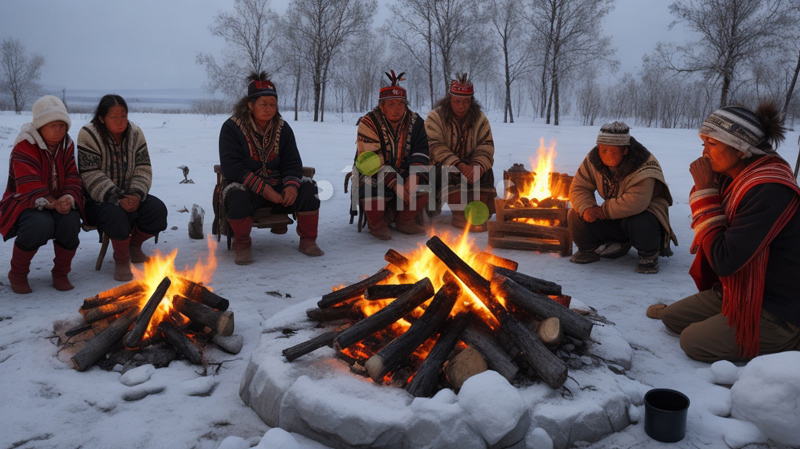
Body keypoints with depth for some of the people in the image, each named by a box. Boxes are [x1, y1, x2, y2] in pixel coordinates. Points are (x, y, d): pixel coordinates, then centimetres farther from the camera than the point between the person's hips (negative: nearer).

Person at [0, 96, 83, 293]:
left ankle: (60, 273, -7)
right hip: (24, 204, -4)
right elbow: (28, 188, -21)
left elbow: (73, 178, 0)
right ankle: (17, 274, -8)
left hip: (59, 204, 4)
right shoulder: (24, 146, -14)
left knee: (71, 220, -30)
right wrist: (52, 203, -31)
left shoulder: (67, 145, 6)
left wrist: (69, 198, -21)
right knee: (41, 224, -37)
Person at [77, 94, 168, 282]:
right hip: (99, 200, -5)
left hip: (129, 195, 5)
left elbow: (143, 169, -1)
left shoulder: (135, 133, 3)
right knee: (116, 214, -37)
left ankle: (134, 246, 8)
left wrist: (136, 195, -20)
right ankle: (121, 258, -9)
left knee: (157, 209, -21)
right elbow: (92, 177, -18)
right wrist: (118, 200, -29)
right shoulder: (88, 135, -12)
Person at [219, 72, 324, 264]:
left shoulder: (282, 128, 5)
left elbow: (292, 163, 2)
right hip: (247, 186, -3)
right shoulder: (231, 127, -8)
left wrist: (291, 185, -21)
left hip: (277, 185, 4)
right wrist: (263, 189, -27)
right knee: (237, 195, -37)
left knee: (308, 188, -20)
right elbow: (231, 168, -17)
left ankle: (307, 241, -3)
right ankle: (242, 246, -13)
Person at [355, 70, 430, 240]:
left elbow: (421, 153, -8)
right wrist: (395, 183, -31)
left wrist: (414, 177, -28)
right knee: (373, 188, -36)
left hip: (404, 173, 4)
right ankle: (377, 224, -4)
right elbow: (372, 161, -21)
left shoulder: (414, 121, 1)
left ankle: (405, 221, 3)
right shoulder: (368, 123, -13)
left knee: (426, 183, -20)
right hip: (373, 174, -4)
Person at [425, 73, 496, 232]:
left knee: (485, 171, -24)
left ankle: (480, 215, -27)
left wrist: (477, 167, -29)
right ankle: (461, 215, -34)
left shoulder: (480, 119, 5)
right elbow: (435, 148, -18)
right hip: (442, 167, -3)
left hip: (469, 166, 3)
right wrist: (460, 166, -31)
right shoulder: (435, 117, -6)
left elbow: (486, 147, -5)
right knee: (450, 172, -34)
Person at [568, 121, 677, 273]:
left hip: (645, 211, -5)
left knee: (638, 222, -40)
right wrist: (586, 208, -28)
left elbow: (636, 202, -41)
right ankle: (590, 249, 15)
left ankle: (649, 255, -8)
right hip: (614, 219, 6)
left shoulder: (643, 165, -29)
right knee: (576, 216, -13)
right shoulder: (593, 160, -8)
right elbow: (579, 187, -6)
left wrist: (604, 211, -30)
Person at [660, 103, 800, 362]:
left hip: (778, 312, -9)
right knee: (671, 317, 9)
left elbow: (724, 261, -29)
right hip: (738, 291, 9)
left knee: (694, 342, -14)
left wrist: (705, 190, -24)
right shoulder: (732, 179, 0)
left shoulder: (770, 191, -27)